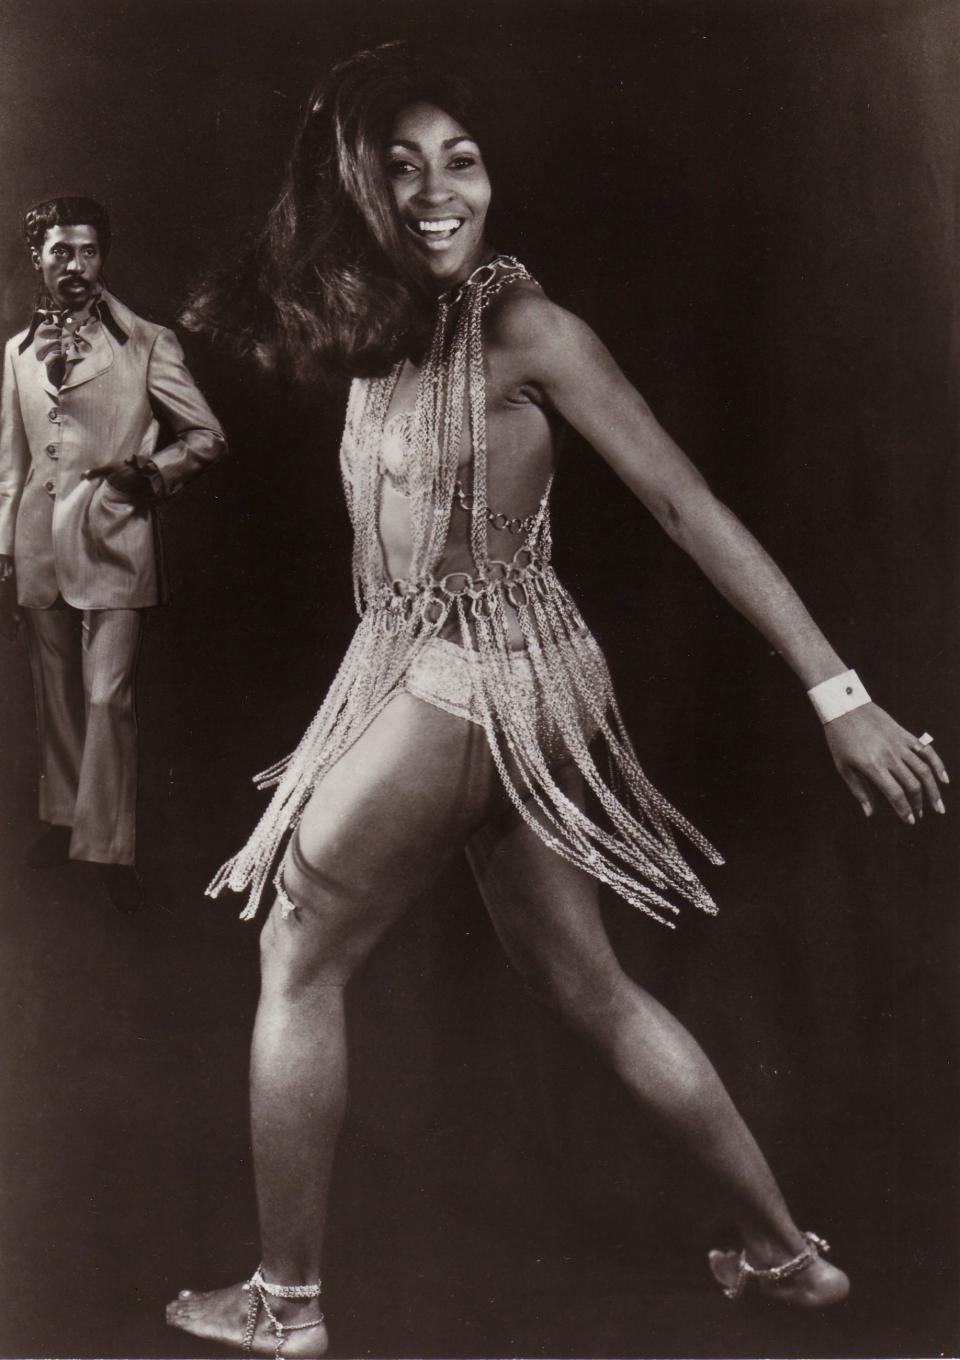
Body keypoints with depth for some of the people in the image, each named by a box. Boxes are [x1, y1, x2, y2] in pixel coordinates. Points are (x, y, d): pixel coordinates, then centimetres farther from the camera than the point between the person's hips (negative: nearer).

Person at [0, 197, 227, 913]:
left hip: (112, 537, -5)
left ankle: (110, 847, 2)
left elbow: (208, 435, 2)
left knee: (108, 697, -8)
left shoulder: (147, 343, 0)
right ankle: (63, 816, 29)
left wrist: (150, 469, -14)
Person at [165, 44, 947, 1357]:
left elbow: (689, 507, -16)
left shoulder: (525, 329, -14)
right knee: (590, 988, 14)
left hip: (476, 685, -8)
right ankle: (785, 1251, 29)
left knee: (299, 961, 7)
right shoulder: (392, 328, 9)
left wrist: (841, 695, -18)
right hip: (429, 675, 8)